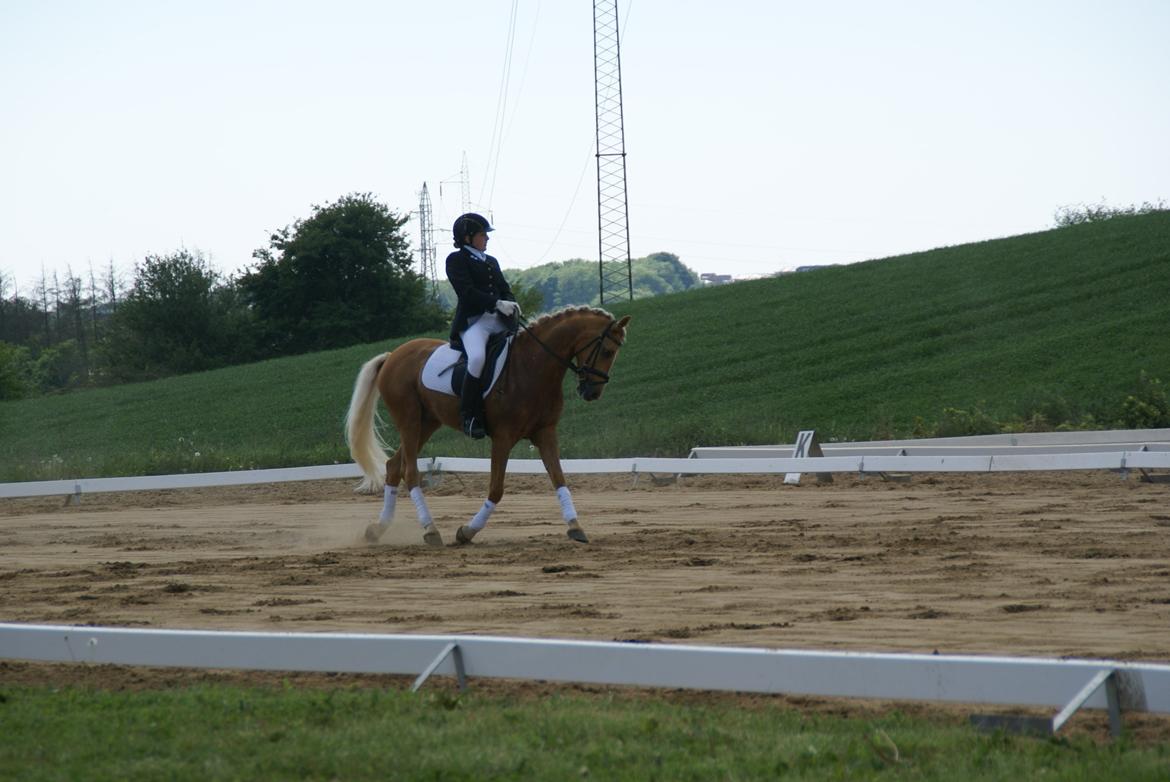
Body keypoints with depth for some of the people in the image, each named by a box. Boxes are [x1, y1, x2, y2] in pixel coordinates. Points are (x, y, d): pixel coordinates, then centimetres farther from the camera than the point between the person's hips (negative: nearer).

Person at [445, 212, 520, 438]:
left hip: (499, 320, 8)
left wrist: (512, 304, -4)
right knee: (477, 357, -33)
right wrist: (497, 304, -21)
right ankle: (469, 417, -27)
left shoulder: (491, 262, 26)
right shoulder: (457, 260, 2)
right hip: (473, 320, -8)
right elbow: (467, 291, -11)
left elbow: (504, 288, 20)